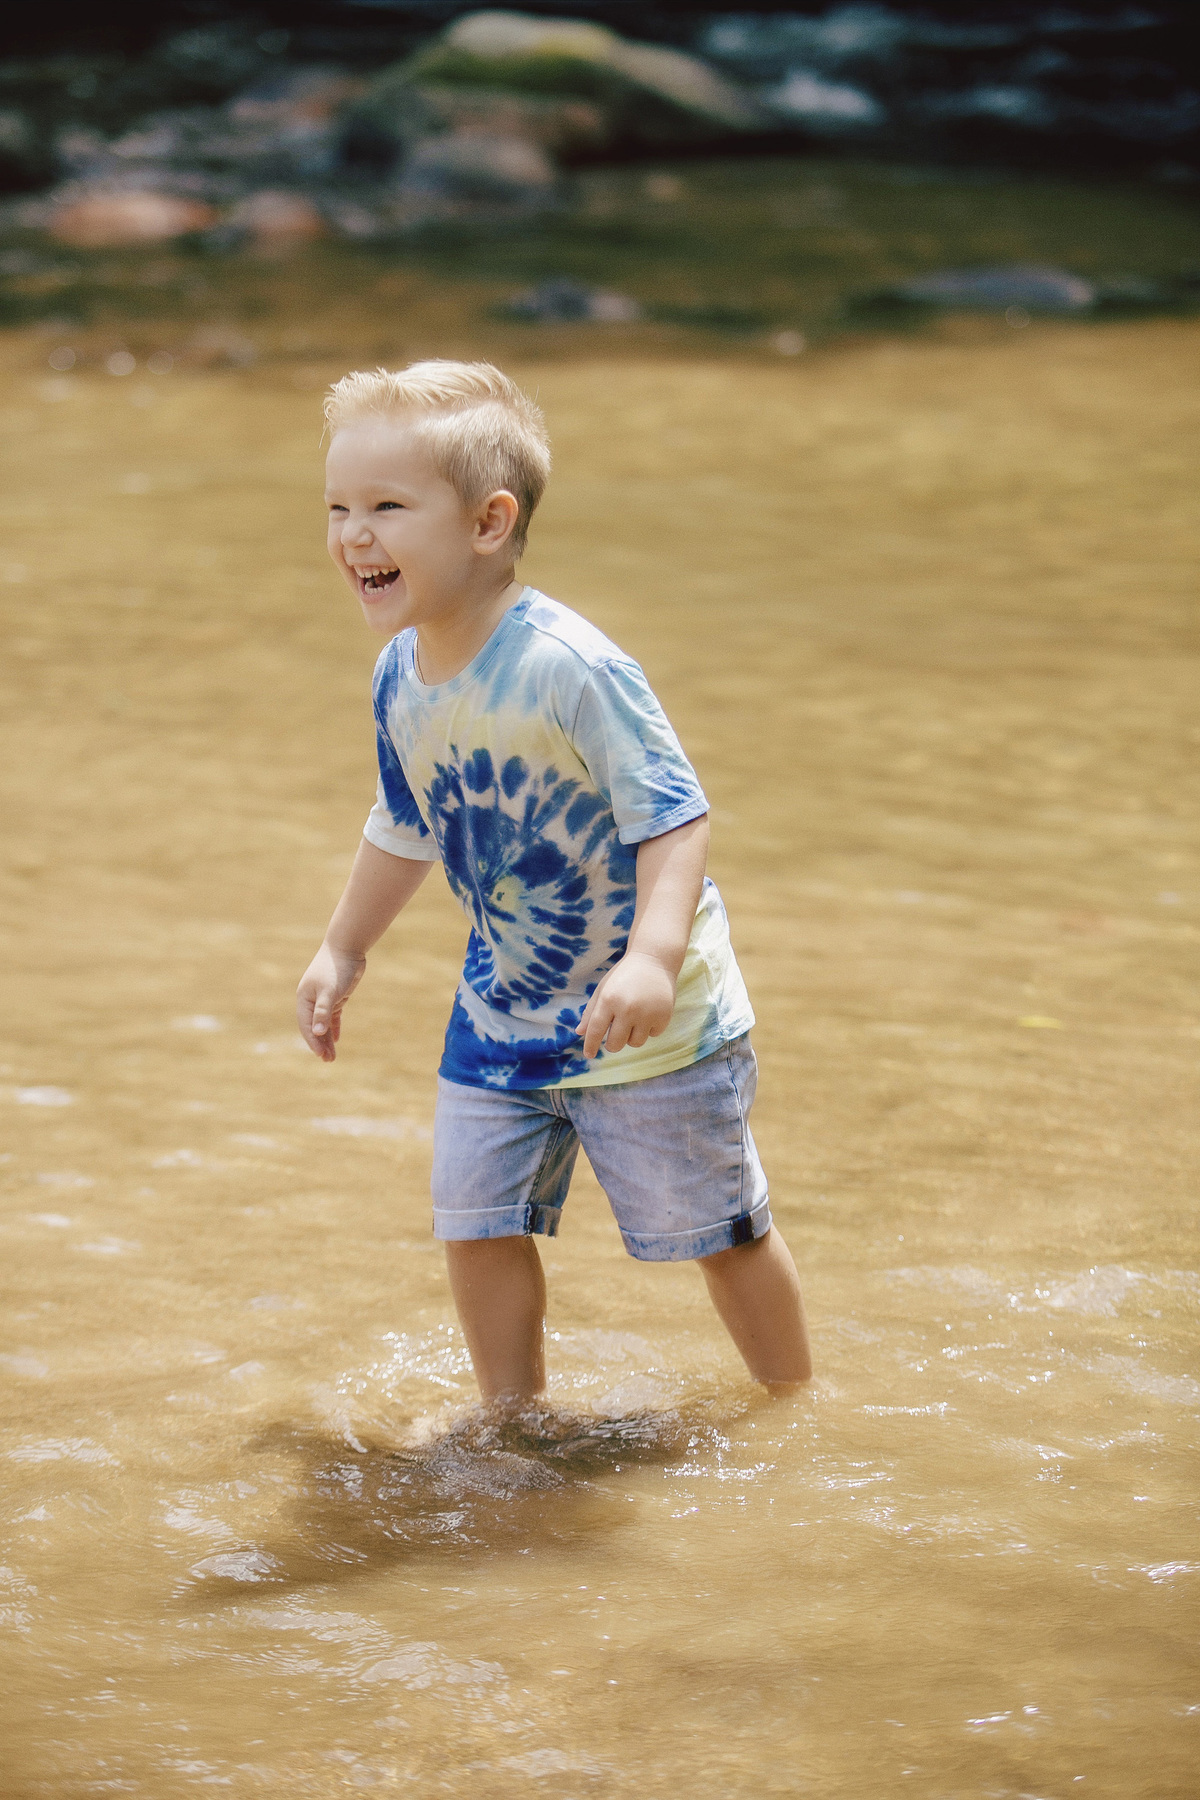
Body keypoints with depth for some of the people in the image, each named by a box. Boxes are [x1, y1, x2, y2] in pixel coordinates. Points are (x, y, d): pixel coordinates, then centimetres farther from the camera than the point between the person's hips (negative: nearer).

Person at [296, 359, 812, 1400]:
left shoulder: (569, 668, -27)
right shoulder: (402, 680, -3)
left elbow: (675, 816, -27)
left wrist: (653, 958, -40)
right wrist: (344, 949, 23)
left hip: (650, 1021, -6)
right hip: (504, 1013, 6)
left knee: (718, 1230, 7)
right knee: (478, 1224, 4)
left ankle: (797, 1408, 29)